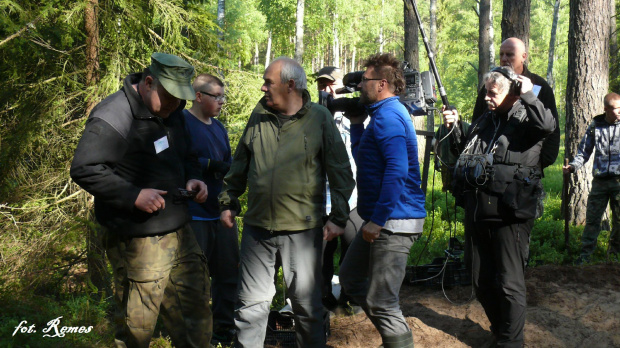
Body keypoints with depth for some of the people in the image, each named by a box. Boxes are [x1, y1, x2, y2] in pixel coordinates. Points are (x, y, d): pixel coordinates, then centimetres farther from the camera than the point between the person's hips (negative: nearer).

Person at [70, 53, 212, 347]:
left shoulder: (171, 112, 11)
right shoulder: (112, 116, -16)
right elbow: (84, 169, -19)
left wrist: (193, 179, 3)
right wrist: (134, 196, -24)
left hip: (179, 233, 8)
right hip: (138, 243, -8)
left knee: (195, 313, 15)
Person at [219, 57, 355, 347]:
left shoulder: (320, 118, -4)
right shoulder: (259, 115, 7)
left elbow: (340, 172, -2)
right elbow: (239, 165, 18)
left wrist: (338, 217, -5)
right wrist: (228, 202, 16)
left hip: (302, 228, -3)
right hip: (257, 225, 4)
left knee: (306, 303, 8)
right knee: (251, 302, 11)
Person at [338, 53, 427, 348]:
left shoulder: (387, 116, -15)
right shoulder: (385, 113, 17)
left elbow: (397, 170, -26)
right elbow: (361, 158, 27)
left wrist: (377, 220, -25)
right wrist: (356, 123, 16)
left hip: (394, 221, -11)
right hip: (381, 220, 11)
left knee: (380, 302, -7)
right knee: (350, 277, 22)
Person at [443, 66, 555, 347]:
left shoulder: (526, 119, -7)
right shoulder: (485, 120, 16)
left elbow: (547, 125, -31)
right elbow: (466, 149, 31)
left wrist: (527, 94, -20)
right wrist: (455, 128, 15)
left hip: (509, 216, -8)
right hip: (478, 213, 8)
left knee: (510, 284, 0)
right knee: (482, 282, 17)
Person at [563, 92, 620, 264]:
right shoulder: (595, 126, 7)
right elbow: (584, 152, 13)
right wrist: (573, 166, -3)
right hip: (600, 180, 1)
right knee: (592, 218, 0)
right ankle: (586, 253, 8)